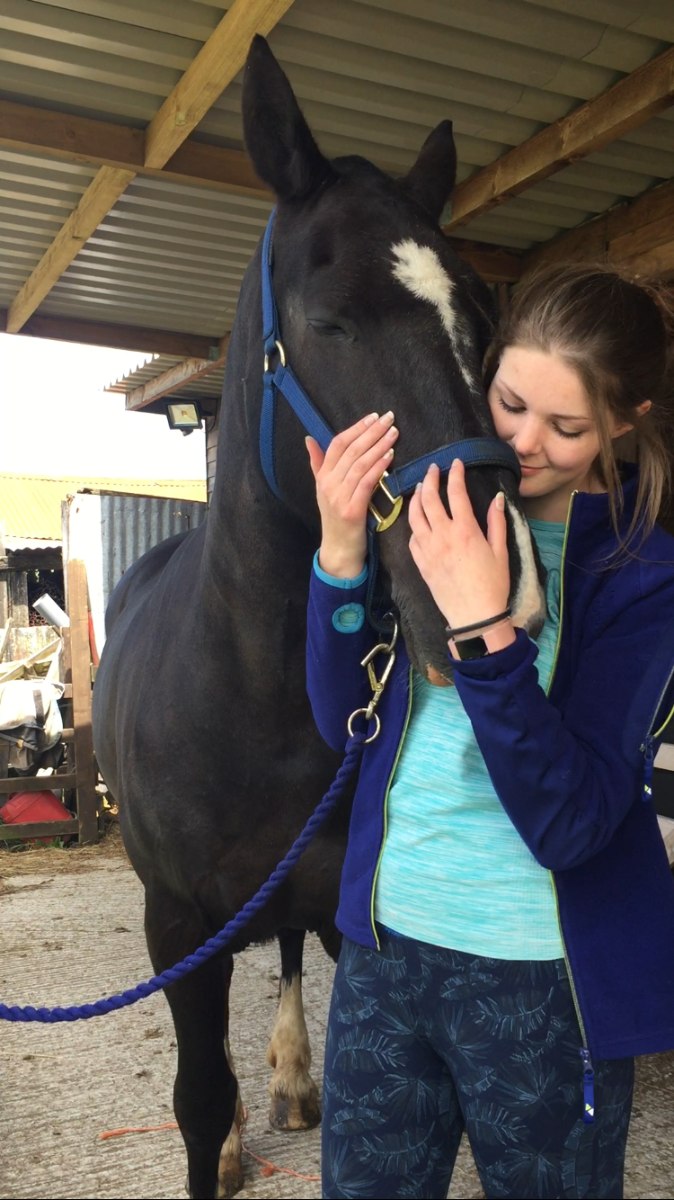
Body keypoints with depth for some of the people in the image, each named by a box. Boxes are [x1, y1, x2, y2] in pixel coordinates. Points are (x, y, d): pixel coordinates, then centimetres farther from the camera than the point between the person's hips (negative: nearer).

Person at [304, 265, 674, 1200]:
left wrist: (482, 629, -33)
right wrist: (341, 552, -18)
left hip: (544, 981, -3)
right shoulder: (439, 511, -2)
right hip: (385, 945, 4)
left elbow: (571, 822, -21)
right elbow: (344, 722, -2)